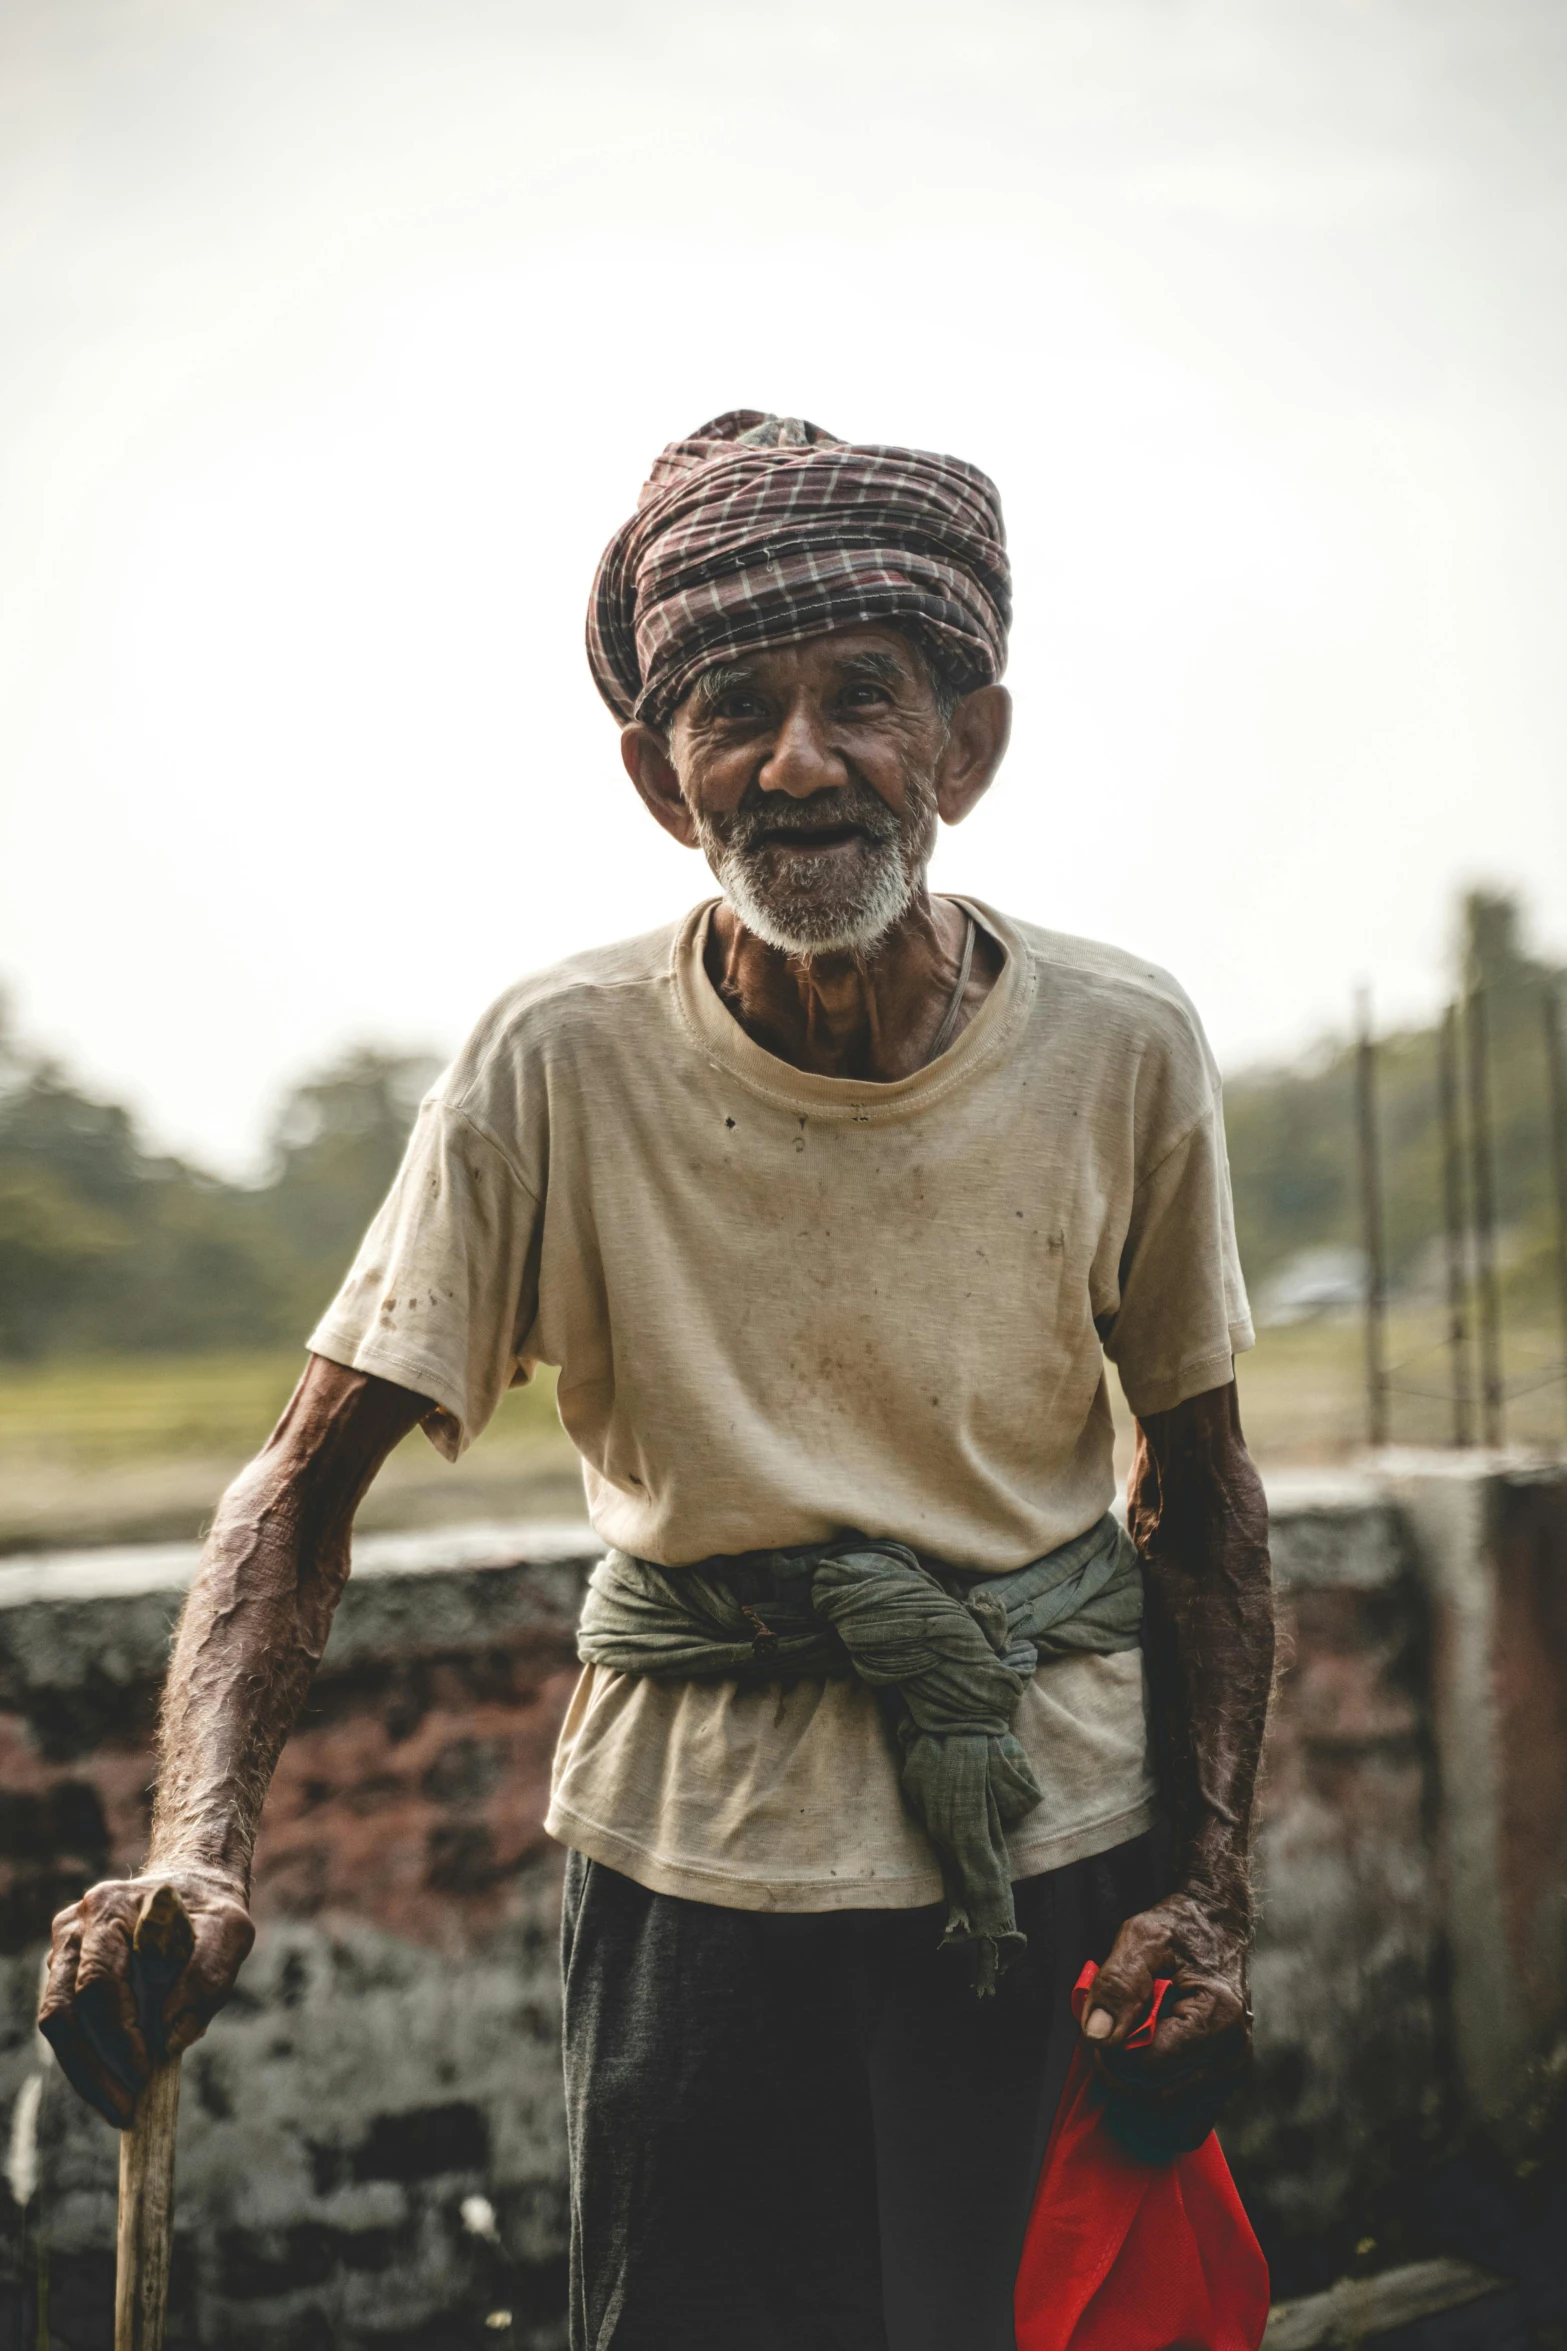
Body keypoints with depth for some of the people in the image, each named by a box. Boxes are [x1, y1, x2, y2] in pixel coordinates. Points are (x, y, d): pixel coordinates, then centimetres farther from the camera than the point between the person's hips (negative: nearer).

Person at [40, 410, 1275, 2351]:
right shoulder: (557, 1071, -13)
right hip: (697, 1861, -1)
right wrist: (197, 1854, -25)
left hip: (1057, 1848, 1)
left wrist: (1212, 1882, -2)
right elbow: (305, 1484, -10)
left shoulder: (1123, 1052, -8)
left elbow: (1196, 1480, 4)